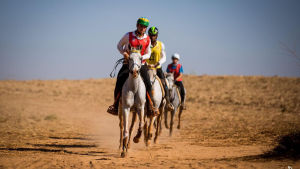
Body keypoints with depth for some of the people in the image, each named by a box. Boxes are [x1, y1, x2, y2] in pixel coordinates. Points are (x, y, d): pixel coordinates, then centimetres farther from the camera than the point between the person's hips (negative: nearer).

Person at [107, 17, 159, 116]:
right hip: (127, 63, -1)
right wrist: (124, 53, -11)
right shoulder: (128, 36, -3)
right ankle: (115, 105, -5)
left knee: (148, 84, -18)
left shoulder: (147, 39, 2)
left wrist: (141, 57, -13)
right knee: (119, 81, -19)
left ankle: (151, 106, -8)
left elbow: (148, 54, 9)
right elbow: (119, 45, 9)